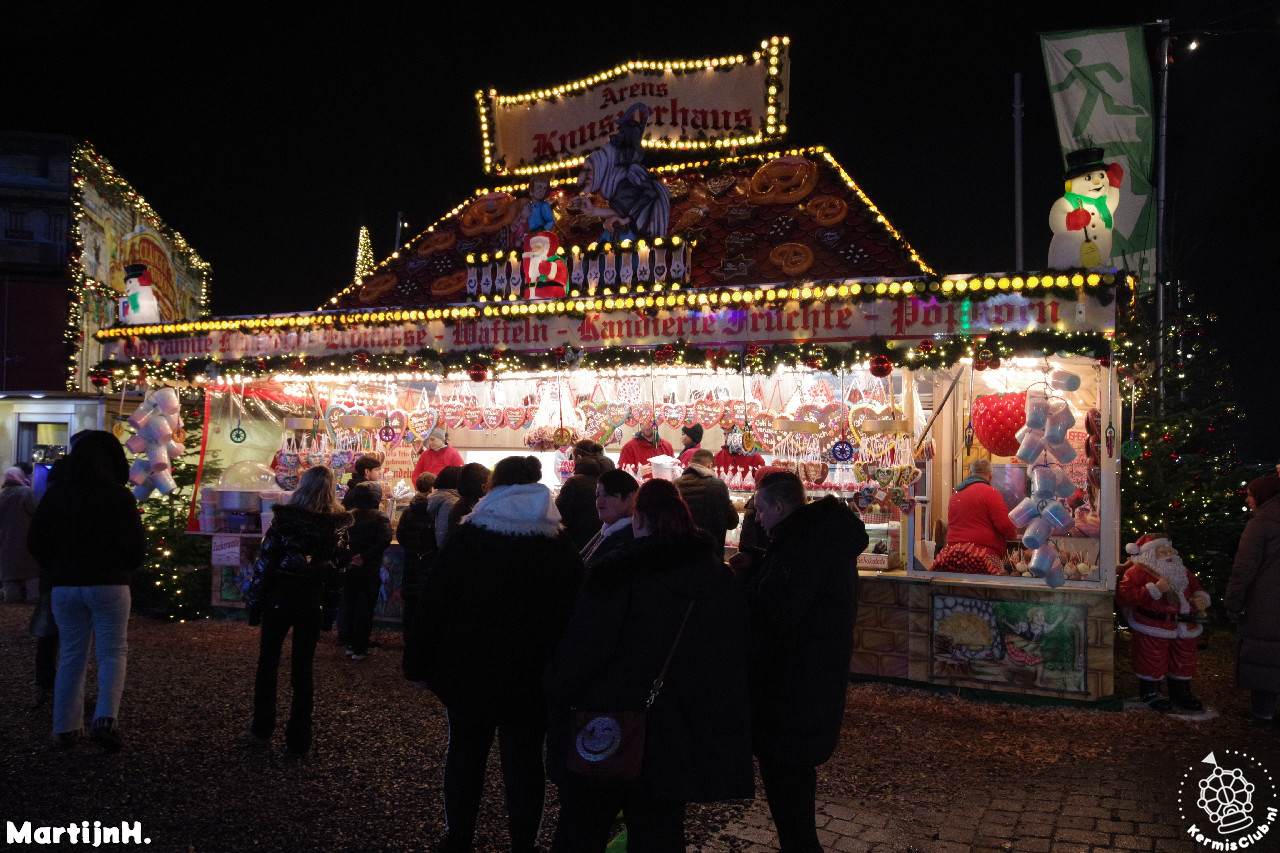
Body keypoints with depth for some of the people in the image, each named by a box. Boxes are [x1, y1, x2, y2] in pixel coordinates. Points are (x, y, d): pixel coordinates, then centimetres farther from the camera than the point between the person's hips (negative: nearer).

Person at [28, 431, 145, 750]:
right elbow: (135, 546, -12)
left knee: (71, 655, 14)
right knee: (113, 652, 5)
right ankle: (106, 718, -13)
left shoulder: (57, 492, 2)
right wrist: (124, 568, 9)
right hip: (109, 585, -3)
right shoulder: (118, 495, -10)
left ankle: (66, 726, 16)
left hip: (64, 586, 4)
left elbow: (36, 541, 6)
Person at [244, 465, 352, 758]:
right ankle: (299, 740, 15)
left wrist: (254, 603, -3)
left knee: (268, 663, 16)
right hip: (313, 602, 2)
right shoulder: (340, 525, -6)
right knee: (304, 668, 10)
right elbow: (340, 565, 0)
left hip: (279, 598, -2)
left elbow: (265, 563, -12)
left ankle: (262, 730, 27)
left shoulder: (285, 520, -14)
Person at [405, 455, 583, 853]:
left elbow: (434, 601, -7)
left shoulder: (467, 537, -8)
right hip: (531, 678, 0)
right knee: (523, 760, 9)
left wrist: (419, 662, 1)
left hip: (467, 671, 0)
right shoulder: (561, 547, -5)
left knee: (465, 752, 15)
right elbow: (574, 612, -2)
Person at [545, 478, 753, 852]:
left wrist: (556, 695, -3)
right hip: (677, 747, 5)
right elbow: (735, 660, 11)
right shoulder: (721, 579, 3)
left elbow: (581, 649, -18)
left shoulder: (619, 572, -15)